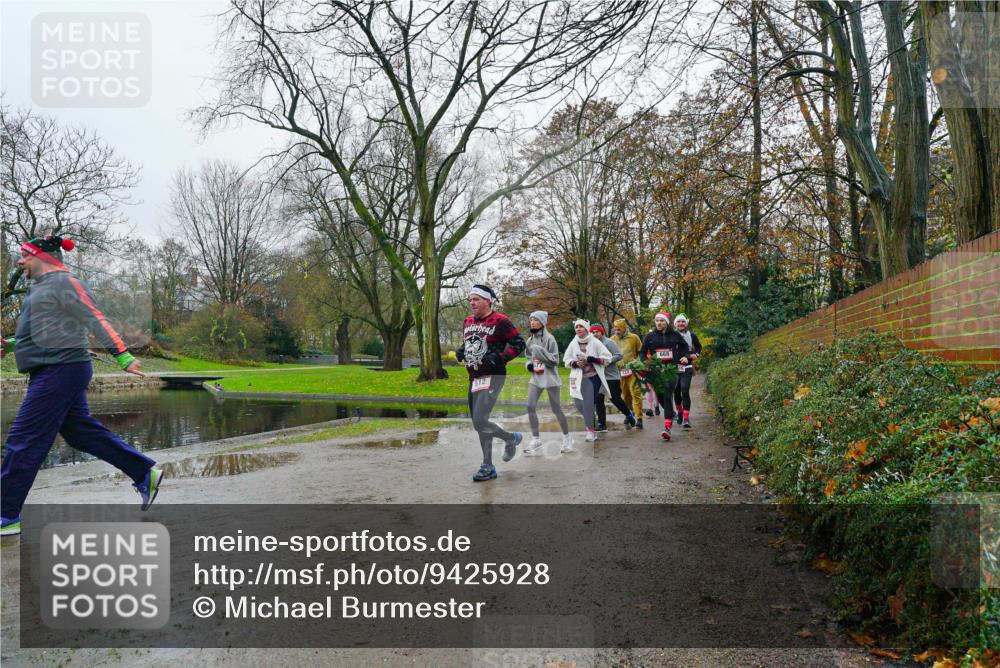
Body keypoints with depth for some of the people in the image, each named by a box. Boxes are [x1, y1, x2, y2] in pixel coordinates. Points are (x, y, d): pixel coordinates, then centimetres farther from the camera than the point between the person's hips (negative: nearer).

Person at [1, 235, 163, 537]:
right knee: (83, 432, 12)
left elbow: (95, 320, -18)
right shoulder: (42, 286, 20)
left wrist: (123, 356, -24)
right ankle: (146, 474, 18)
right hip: (51, 372, 10)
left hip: (60, 371, -10)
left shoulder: (63, 282, -10)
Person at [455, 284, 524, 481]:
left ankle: (511, 438, 11)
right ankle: (488, 467, 23)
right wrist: (461, 352, 7)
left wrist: (499, 358, -21)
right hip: (474, 378, 8)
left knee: (480, 422, -17)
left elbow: (519, 343, -11)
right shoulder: (468, 322, 13)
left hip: (493, 377, -8)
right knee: (479, 425, 12)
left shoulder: (500, 321, -10)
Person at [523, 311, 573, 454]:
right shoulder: (530, 340, 8)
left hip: (550, 378, -5)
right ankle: (536, 440, 2)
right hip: (535, 378, 5)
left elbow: (555, 360, -11)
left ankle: (567, 438, 21)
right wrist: (529, 364, 2)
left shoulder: (549, 338, -9)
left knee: (556, 409, 2)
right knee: (530, 406, -7)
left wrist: (541, 352, -21)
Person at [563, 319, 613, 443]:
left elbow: (607, 358, -7)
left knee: (588, 404, -8)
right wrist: (575, 363, -11)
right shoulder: (573, 343, 3)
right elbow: (566, 359, 9)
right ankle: (591, 424, 31)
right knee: (578, 404, 3)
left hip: (593, 377, -4)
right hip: (578, 377, 4)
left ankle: (591, 430, 7)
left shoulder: (595, 342, -6)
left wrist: (591, 359, -18)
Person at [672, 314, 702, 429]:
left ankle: (686, 418, -16)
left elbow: (698, 346, 20)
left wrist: (696, 354, 2)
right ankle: (680, 413, 32)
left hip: (687, 368, -1)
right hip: (674, 368, 1)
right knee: (676, 392, 9)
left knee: (685, 392, -14)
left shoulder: (691, 335, 4)